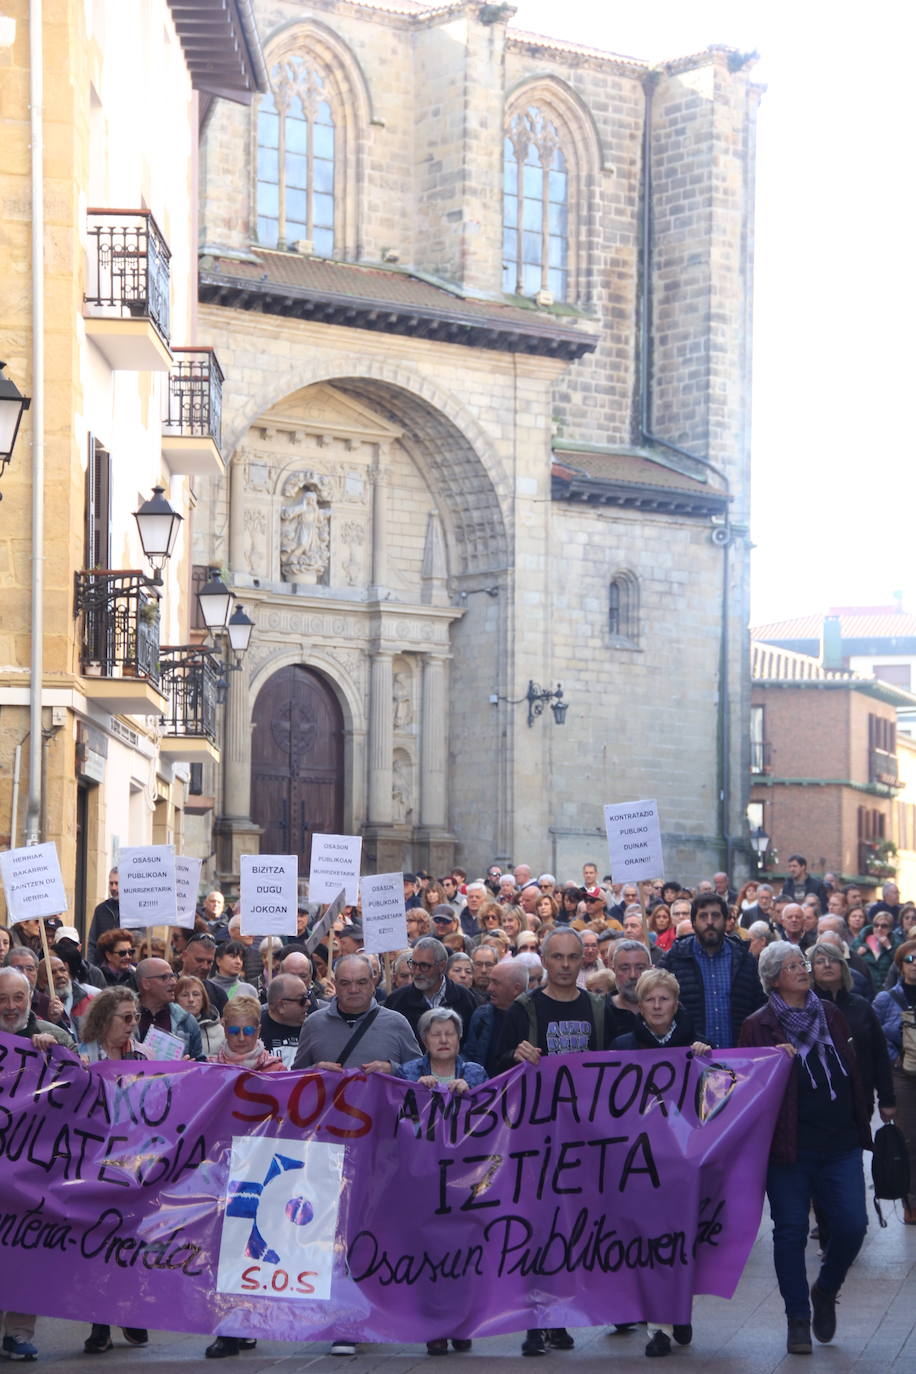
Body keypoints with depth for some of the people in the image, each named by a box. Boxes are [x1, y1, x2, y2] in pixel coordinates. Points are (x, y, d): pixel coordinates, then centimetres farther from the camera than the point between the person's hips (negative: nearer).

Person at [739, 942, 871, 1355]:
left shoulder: (830, 1015, 11)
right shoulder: (759, 1026, -2)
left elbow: (851, 1071, 17)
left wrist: (858, 1127, 12)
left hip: (840, 1143, 3)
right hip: (790, 1146, -3)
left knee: (851, 1225, -4)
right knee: (791, 1231, 2)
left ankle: (825, 1291, 23)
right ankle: (798, 1319, 14)